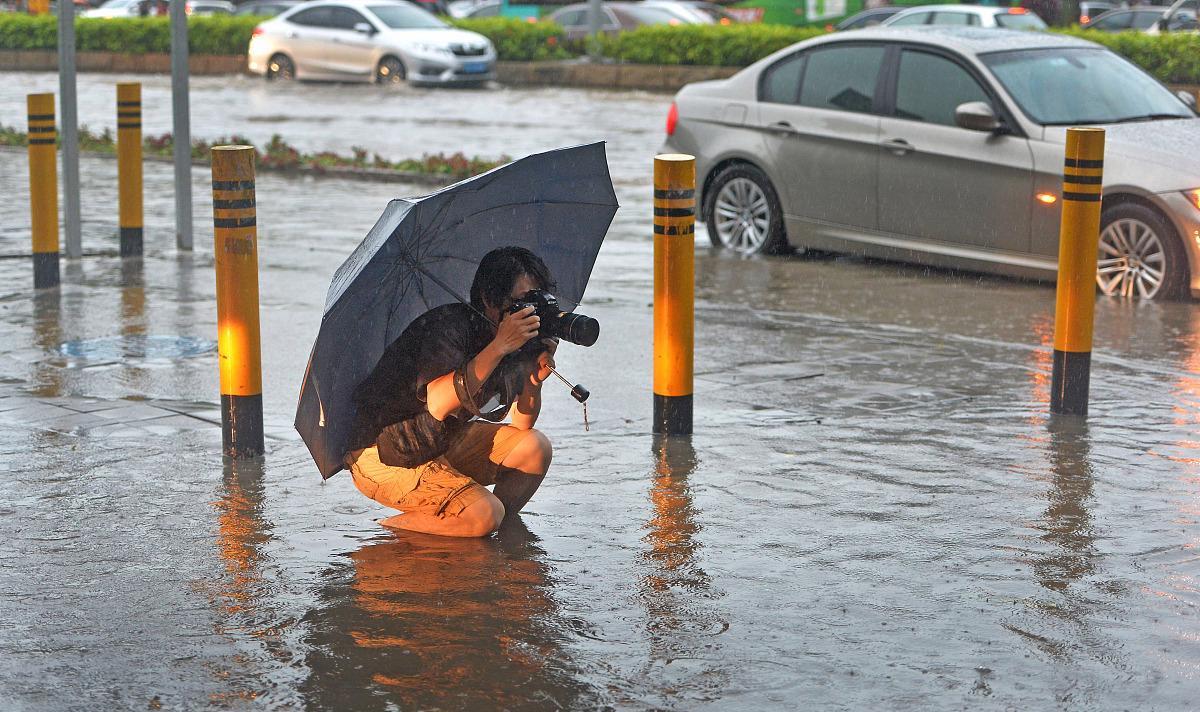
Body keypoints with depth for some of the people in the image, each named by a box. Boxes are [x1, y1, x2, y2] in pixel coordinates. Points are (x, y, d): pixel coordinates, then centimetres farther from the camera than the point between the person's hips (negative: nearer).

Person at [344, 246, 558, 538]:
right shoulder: (449, 324, -22)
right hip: (386, 458, -9)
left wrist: (534, 379, -15)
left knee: (536, 448, -2)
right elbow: (438, 403, -37)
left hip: (444, 443, 9)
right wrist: (499, 346, -35)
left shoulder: (517, 344, 3)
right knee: (485, 514, -24)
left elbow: (522, 425, 5)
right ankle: (394, 526, -2)